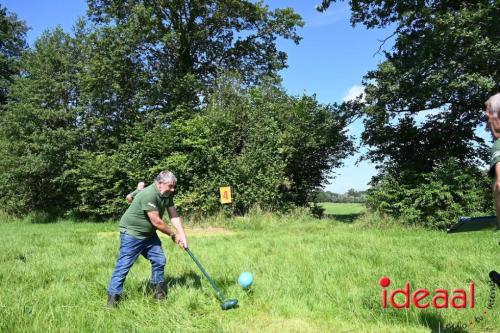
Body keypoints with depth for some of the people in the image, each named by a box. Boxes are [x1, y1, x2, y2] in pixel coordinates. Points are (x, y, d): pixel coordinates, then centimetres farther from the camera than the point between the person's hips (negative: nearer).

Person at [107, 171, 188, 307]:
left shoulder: (167, 195, -2)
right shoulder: (149, 194, -29)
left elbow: (174, 216, -4)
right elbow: (156, 222, -27)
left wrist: (182, 236, -15)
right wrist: (173, 235, -14)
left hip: (149, 234, 8)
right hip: (132, 233, -8)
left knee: (159, 260, 7)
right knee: (124, 265, -6)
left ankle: (159, 293, 22)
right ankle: (113, 298, 3)